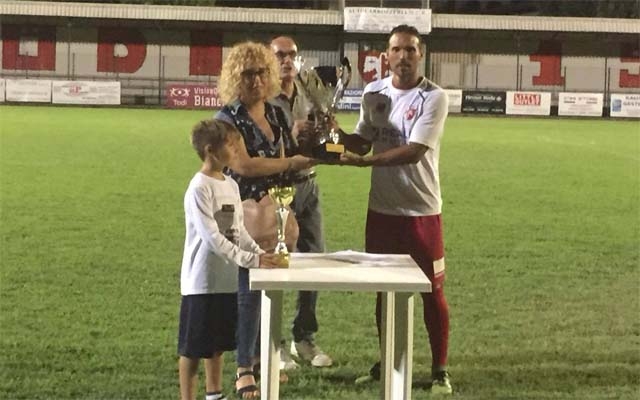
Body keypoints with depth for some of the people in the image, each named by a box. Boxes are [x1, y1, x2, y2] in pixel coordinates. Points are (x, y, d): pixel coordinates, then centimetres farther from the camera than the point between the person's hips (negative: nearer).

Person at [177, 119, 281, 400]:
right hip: (202, 281, -8)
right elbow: (213, 238, -22)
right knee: (192, 347, 0)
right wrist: (250, 260, -25)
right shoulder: (199, 188, -17)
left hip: (227, 279, 8)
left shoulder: (231, 186, 9)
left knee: (218, 344, 18)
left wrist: (259, 253, -1)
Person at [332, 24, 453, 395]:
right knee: (384, 290, 14)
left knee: (433, 292, 2)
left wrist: (363, 162, -26)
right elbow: (363, 142, 9)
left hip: (422, 210, -5)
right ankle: (388, 363, 27)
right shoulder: (374, 93, 4)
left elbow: (414, 152, -21)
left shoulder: (434, 97, -13)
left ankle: (440, 369, 12)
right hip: (381, 209, 5)